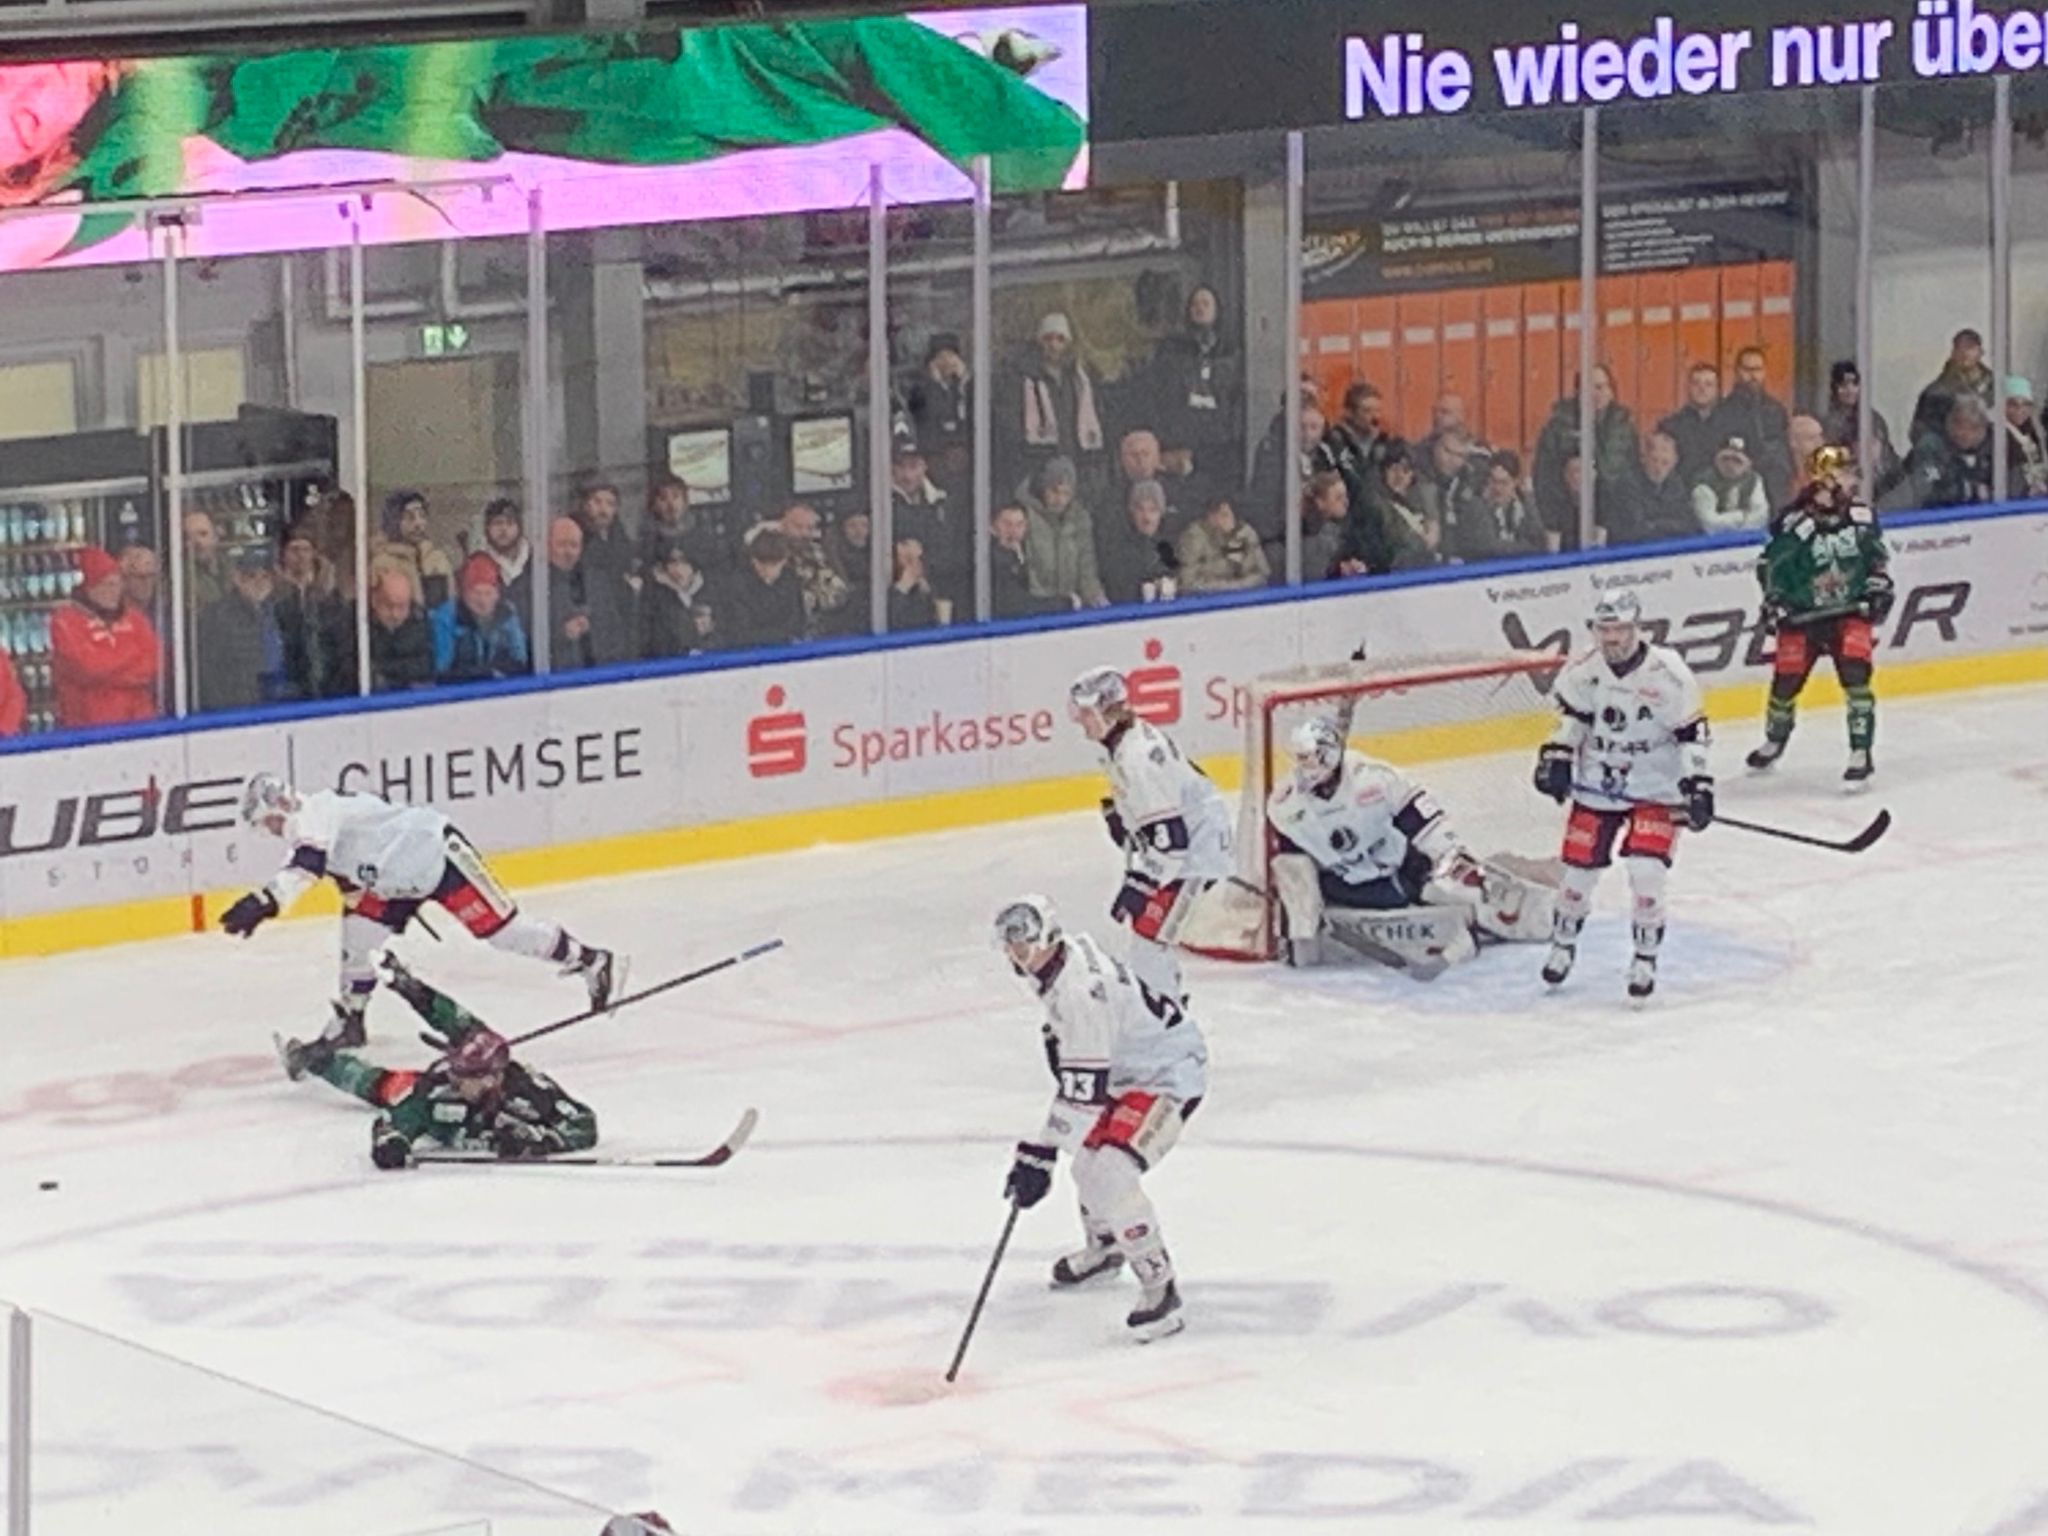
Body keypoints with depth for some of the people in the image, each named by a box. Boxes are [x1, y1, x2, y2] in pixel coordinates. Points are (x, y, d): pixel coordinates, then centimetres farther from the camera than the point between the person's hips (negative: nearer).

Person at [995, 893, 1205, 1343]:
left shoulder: (1079, 993, -33)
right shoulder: (1068, 952, -3)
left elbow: (1083, 1090, -34)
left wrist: (1039, 1156, -34)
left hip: (1170, 1074, -11)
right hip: (1127, 1065, 11)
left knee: (1111, 1175, -23)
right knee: (1089, 1155, 23)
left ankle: (1160, 1289, -14)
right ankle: (1102, 1249, 49)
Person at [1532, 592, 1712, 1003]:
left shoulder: (1669, 676, -19)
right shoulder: (1584, 671, -6)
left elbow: (1691, 733, -13)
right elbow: (1571, 713, 12)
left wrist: (1697, 783, -16)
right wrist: (1557, 755, 2)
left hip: (1654, 789, -4)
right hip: (1596, 786, 4)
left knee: (1646, 871, -16)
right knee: (1579, 868, 8)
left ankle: (1646, 957, 2)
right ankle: (1563, 942, 33)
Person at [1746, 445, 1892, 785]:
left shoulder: (1861, 515, -3)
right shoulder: (1794, 523, -19)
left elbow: (1877, 554, 13)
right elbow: (1770, 565, -9)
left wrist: (1880, 586, 2)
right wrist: (1774, 603, -13)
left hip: (1851, 610, 2)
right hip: (1803, 615, -2)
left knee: (1855, 673, -17)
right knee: (1786, 678, 5)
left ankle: (1861, 751, -10)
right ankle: (1775, 740, 34)